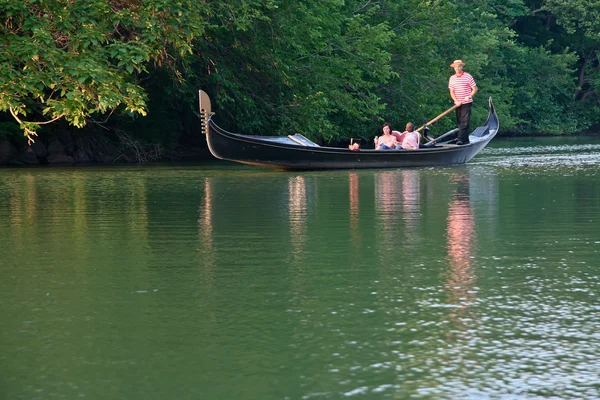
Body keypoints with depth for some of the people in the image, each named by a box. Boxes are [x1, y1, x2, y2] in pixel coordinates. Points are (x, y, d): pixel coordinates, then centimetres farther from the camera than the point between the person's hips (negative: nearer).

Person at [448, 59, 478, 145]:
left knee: (465, 122, -14)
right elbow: (452, 92, 7)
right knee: (459, 122, 6)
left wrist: (469, 96, -18)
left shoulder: (468, 76, -4)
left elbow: (475, 88, -1)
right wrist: (456, 101, -9)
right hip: (457, 104, 4)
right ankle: (466, 140, 14)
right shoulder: (452, 78, 7)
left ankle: (461, 139, -19)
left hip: (466, 103, -4)